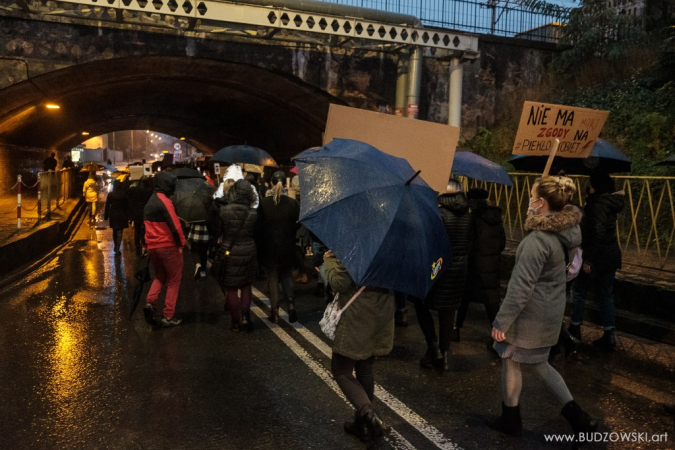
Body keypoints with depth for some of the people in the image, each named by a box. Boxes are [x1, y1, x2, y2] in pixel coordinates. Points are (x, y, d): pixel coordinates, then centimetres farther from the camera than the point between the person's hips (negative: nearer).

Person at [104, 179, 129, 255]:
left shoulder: (110, 195, -5)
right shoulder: (124, 195, -8)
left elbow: (107, 206, -1)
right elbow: (127, 207, -5)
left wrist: (106, 216, 7)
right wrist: (127, 217, 2)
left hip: (113, 215, 2)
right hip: (121, 215, -2)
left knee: (115, 231, 20)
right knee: (119, 232, 0)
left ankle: (116, 247, 32)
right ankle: (117, 249, -8)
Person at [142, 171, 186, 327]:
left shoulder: (150, 202, 12)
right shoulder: (165, 201, -15)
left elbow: (149, 225, 16)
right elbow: (174, 225, -21)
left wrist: (147, 244, 18)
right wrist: (181, 243, -10)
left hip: (152, 246, 8)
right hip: (168, 246, -8)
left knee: (160, 276, 22)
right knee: (173, 281, 4)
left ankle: (150, 301, -3)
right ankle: (169, 316, 5)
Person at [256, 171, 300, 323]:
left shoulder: (264, 203, -12)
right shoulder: (293, 203, -8)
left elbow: (259, 226, -7)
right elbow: (296, 225, -1)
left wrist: (260, 246, 3)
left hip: (269, 247, -1)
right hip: (287, 247, 1)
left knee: (272, 277, 10)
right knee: (286, 275, 20)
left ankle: (275, 312, 12)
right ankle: (291, 302, 2)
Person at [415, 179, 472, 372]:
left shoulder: (440, 214, -15)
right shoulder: (467, 217, 4)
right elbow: (469, 244, 10)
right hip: (460, 269, 6)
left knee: (421, 304, 13)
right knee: (448, 312, 14)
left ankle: (433, 346, 3)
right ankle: (444, 354, 22)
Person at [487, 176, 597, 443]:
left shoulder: (538, 239, -25)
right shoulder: (567, 230, 1)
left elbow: (521, 286, -24)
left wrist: (501, 321, -20)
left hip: (532, 312, -9)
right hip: (551, 309, 9)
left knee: (511, 361, 11)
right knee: (539, 363, 21)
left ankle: (511, 420, 27)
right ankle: (579, 419, 21)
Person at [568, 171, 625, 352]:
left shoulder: (597, 205, -20)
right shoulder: (610, 203, 9)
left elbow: (597, 234, -25)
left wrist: (588, 260, -22)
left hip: (598, 255, -8)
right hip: (611, 254, 9)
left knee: (579, 291, 9)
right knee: (606, 295, 12)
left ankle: (575, 329, 22)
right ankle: (609, 337, 17)